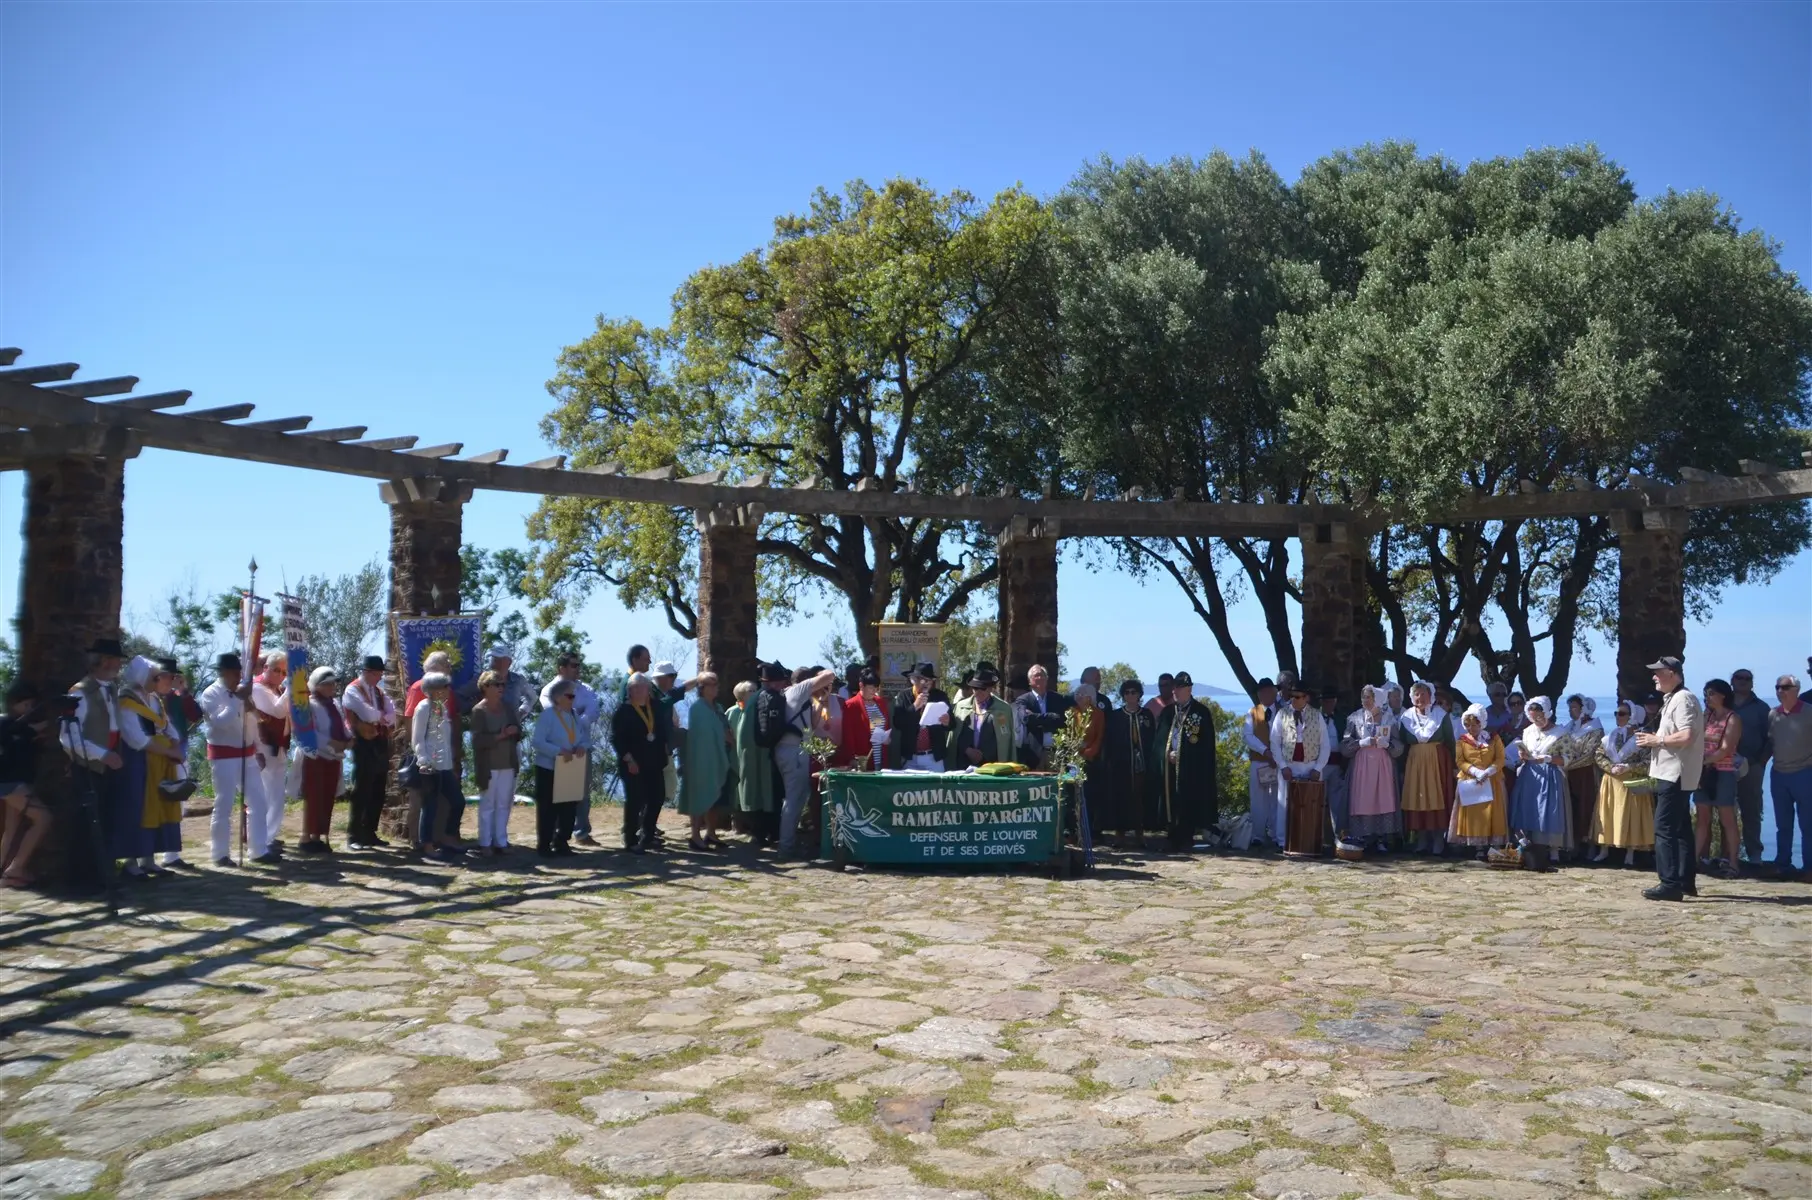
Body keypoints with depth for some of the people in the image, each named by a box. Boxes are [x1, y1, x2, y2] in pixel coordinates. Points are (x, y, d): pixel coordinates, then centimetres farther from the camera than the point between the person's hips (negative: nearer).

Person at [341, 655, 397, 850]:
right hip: (365, 745, -7)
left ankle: (369, 833, 16)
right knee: (361, 793, -8)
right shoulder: (352, 690, -6)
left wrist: (379, 718, -12)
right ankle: (353, 837, -5)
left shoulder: (379, 691, 17)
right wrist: (383, 717, -2)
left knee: (377, 793, 9)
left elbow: (391, 713, 4)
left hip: (381, 744, 7)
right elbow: (367, 713, -18)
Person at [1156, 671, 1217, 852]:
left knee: (1189, 806, -4)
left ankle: (1185, 840, 2)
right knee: (1172, 804, 3)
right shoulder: (1167, 712, 13)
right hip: (1170, 768, 4)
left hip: (1192, 769, -4)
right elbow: (1159, 739, 15)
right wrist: (1167, 754, -4)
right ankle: (1175, 841, 10)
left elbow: (1208, 743, -3)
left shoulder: (1201, 712, -1)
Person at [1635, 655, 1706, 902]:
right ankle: (1686, 881, 20)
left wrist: (1656, 739, -14)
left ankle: (1670, 884, -11)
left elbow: (1687, 736, -25)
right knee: (1680, 828, 14)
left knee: (1664, 828, -11)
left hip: (1675, 774, -11)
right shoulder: (1673, 699, 18)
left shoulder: (1682, 699, -15)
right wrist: (1654, 740, 9)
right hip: (1672, 773, 11)